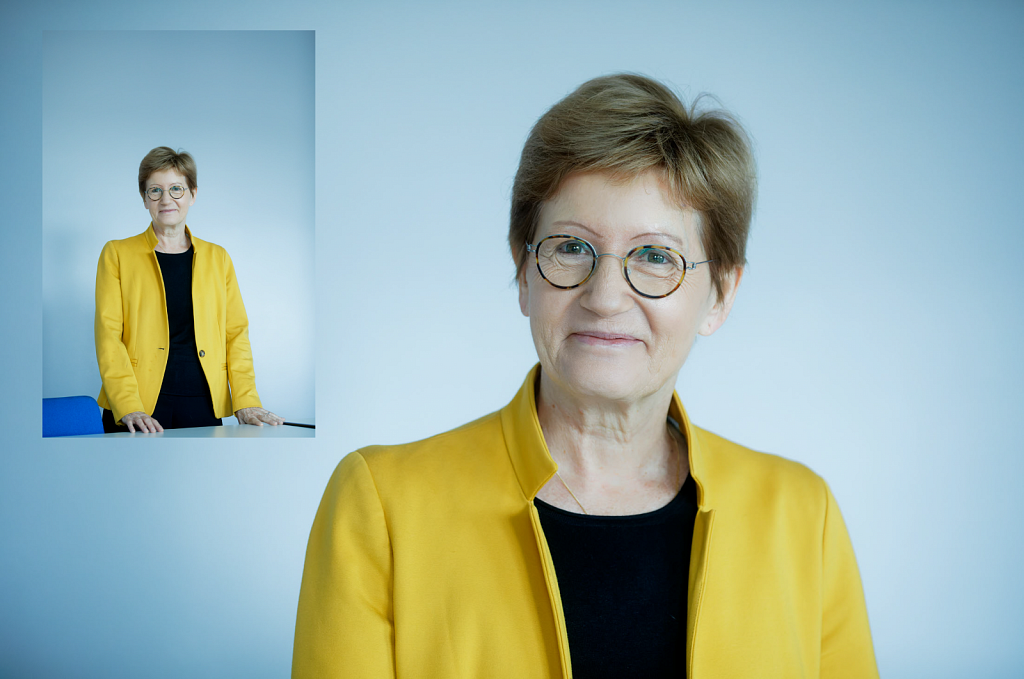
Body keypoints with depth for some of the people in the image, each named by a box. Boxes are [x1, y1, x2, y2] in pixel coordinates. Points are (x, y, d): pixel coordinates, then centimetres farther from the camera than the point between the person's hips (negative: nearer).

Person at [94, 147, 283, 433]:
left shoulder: (217, 258, 13)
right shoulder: (117, 254, 6)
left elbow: (236, 333, 10)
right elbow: (108, 335, -2)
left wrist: (246, 402, -3)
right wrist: (128, 407, -15)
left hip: (203, 406, 2)